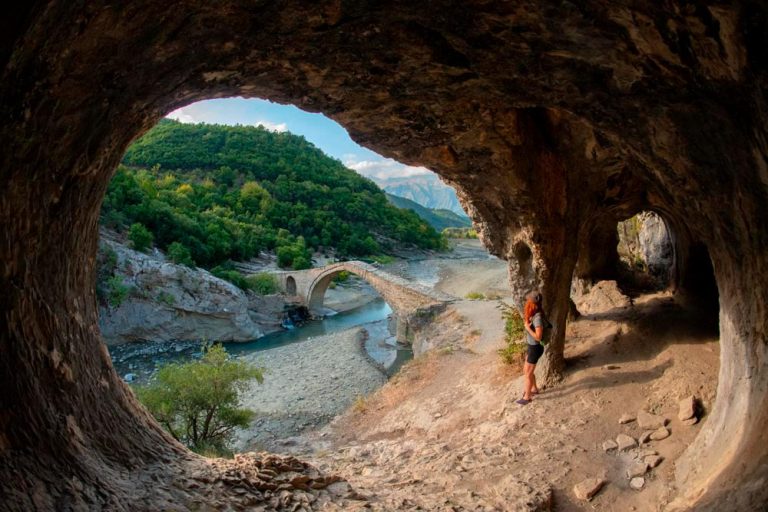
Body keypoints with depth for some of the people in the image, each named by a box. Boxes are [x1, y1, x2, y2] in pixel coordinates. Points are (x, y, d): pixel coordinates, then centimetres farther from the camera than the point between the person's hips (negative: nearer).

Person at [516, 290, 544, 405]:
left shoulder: (538, 317, -28)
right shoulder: (533, 314, 0)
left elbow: (538, 337, -28)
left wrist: (527, 327, -23)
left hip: (535, 348, -9)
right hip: (531, 346, 9)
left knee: (527, 374, 6)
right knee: (526, 370, 24)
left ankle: (527, 397, 22)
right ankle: (534, 389, 44)